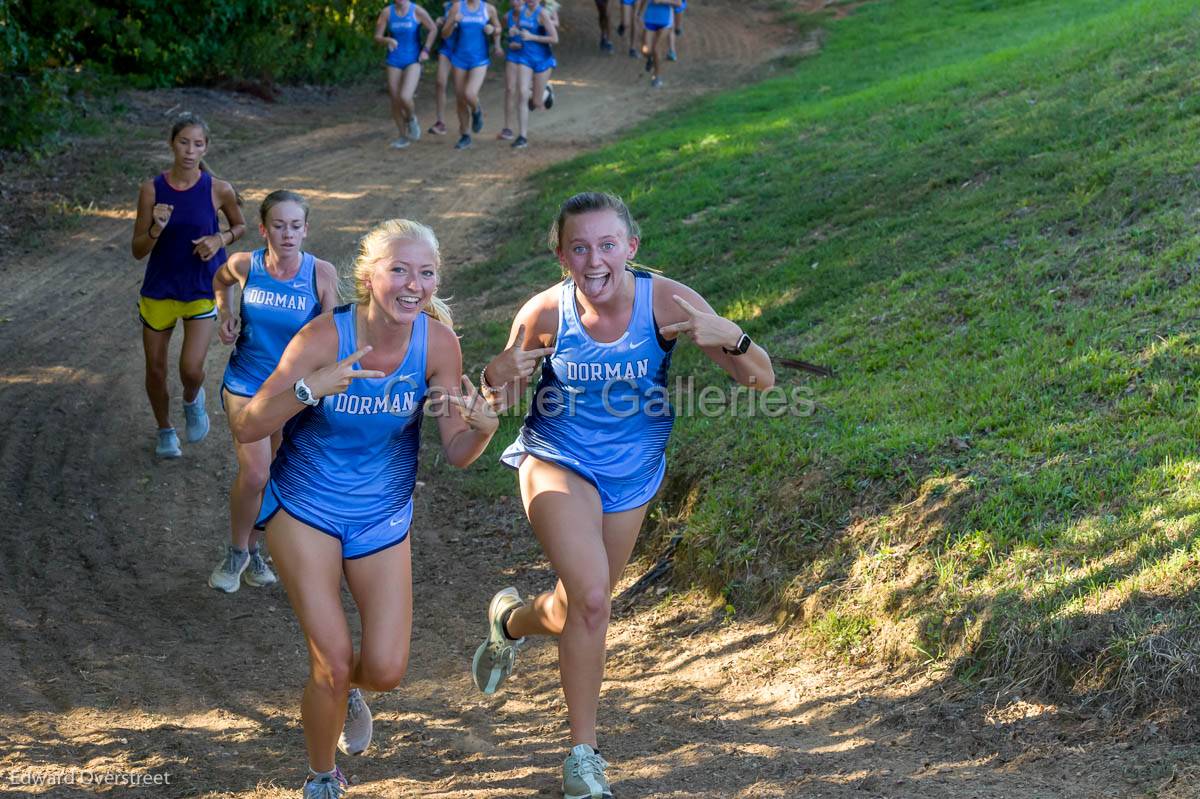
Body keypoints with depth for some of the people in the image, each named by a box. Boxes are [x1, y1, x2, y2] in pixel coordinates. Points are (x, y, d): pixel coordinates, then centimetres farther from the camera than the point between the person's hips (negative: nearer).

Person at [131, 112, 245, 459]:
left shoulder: (217, 190, -12)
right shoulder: (152, 189, -11)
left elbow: (240, 226, 8)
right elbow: (138, 250, -7)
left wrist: (220, 239, -13)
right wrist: (156, 228, -27)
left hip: (201, 290, -1)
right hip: (159, 288, 1)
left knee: (191, 369, -13)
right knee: (156, 369, 11)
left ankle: (192, 401, 25)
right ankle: (165, 431, 38)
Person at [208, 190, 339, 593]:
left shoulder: (321, 273, -14)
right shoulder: (244, 265, -11)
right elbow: (220, 281, 15)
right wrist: (224, 313, 0)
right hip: (246, 384, -1)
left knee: (276, 478, 13)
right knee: (254, 474, -12)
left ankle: (252, 549, 35)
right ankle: (237, 552, 12)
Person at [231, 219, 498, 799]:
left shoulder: (438, 343, -16)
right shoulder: (324, 337, -23)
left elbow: (456, 453, -10)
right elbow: (246, 429, -25)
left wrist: (482, 427, -33)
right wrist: (312, 387, -40)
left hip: (383, 517, 3)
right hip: (305, 510, -3)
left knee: (386, 670, -2)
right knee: (332, 661, -8)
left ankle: (344, 689, 37)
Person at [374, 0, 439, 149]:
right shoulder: (387, 12, -6)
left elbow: (433, 29, 0)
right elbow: (377, 37, -4)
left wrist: (425, 50, -7)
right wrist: (387, 40, -25)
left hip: (413, 61, -3)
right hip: (394, 62, 3)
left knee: (405, 98, -22)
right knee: (395, 102, 4)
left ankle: (411, 118, 13)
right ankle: (402, 137, 25)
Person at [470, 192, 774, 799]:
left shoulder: (665, 301, -22)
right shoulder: (545, 313, -20)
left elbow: (761, 380, -21)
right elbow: (501, 399, -4)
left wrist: (728, 337, -43)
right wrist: (496, 379, -29)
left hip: (631, 473, 3)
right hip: (557, 460, -3)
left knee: (586, 604, 18)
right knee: (591, 596, -21)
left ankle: (512, 621, 54)